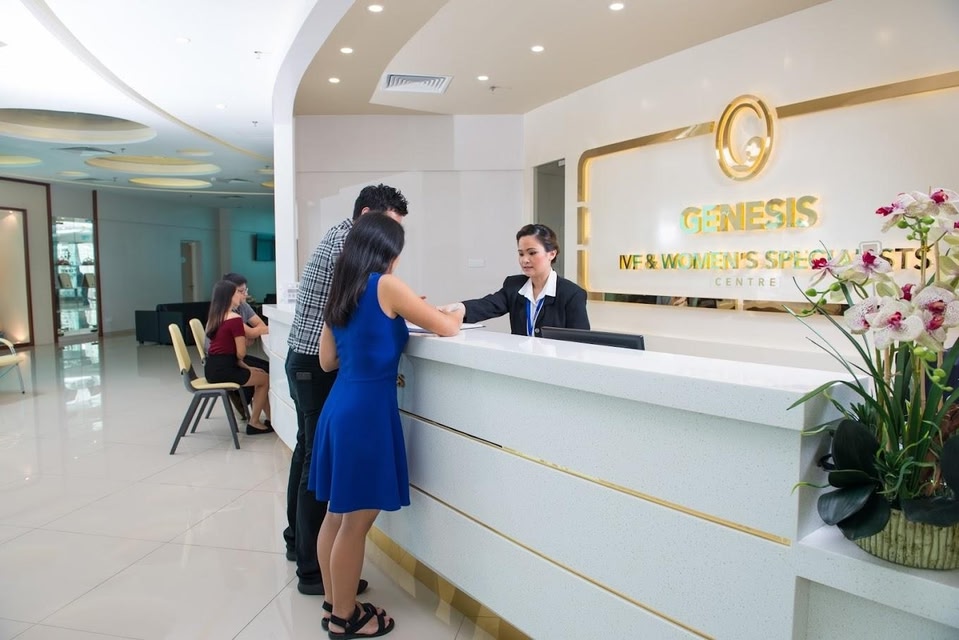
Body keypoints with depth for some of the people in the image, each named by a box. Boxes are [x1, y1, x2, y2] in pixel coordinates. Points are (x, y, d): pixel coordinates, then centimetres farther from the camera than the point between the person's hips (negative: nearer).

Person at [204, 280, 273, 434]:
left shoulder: (214, 317, 13)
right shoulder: (235, 319, -15)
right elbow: (241, 353, -14)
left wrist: (245, 367, 13)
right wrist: (244, 338, 7)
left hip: (213, 368, 9)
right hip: (223, 370, -9)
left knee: (259, 374, 20)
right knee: (265, 379, 9)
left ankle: (270, 419, 22)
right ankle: (254, 423, 15)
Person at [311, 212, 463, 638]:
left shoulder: (342, 291, 11)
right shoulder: (386, 286, -11)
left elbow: (327, 361, 16)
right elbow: (446, 329, -8)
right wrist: (456, 315, 14)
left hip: (340, 406, 8)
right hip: (368, 410, -8)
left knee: (337, 513, 18)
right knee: (356, 521, 5)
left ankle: (334, 602, 33)